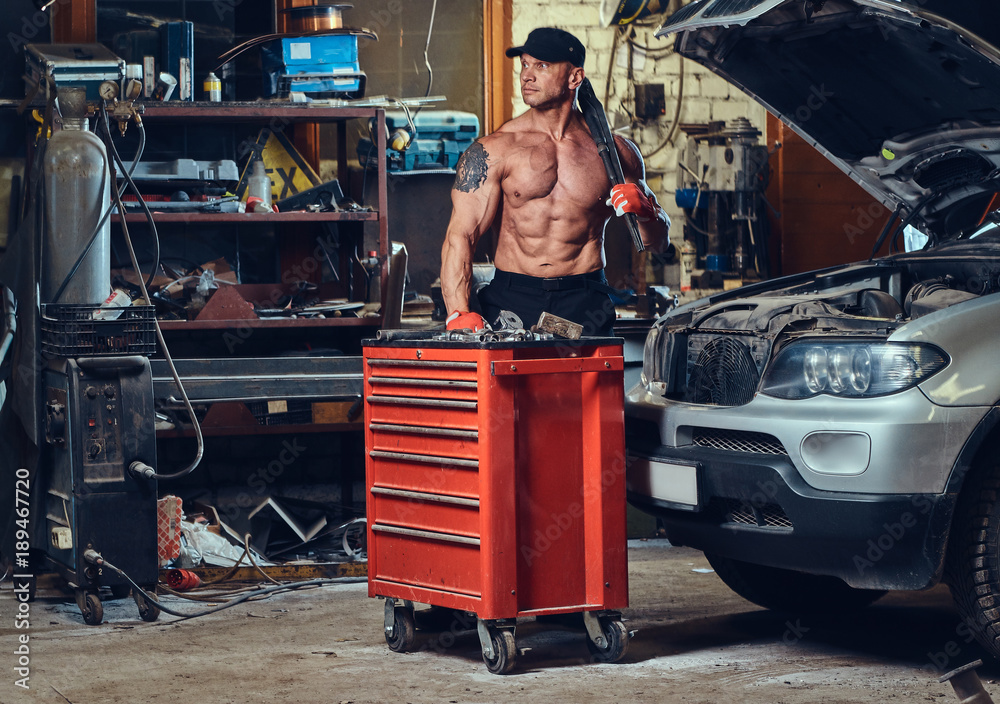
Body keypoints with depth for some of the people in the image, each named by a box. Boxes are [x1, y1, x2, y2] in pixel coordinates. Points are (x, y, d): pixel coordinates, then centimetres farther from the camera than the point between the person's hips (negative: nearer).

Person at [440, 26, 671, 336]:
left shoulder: (613, 151, 9)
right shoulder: (493, 150, 3)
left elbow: (659, 242, 18)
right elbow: (460, 235, -7)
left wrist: (644, 211, -6)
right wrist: (459, 314, -22)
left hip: (585, 302, 1)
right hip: (511, 299, -1)